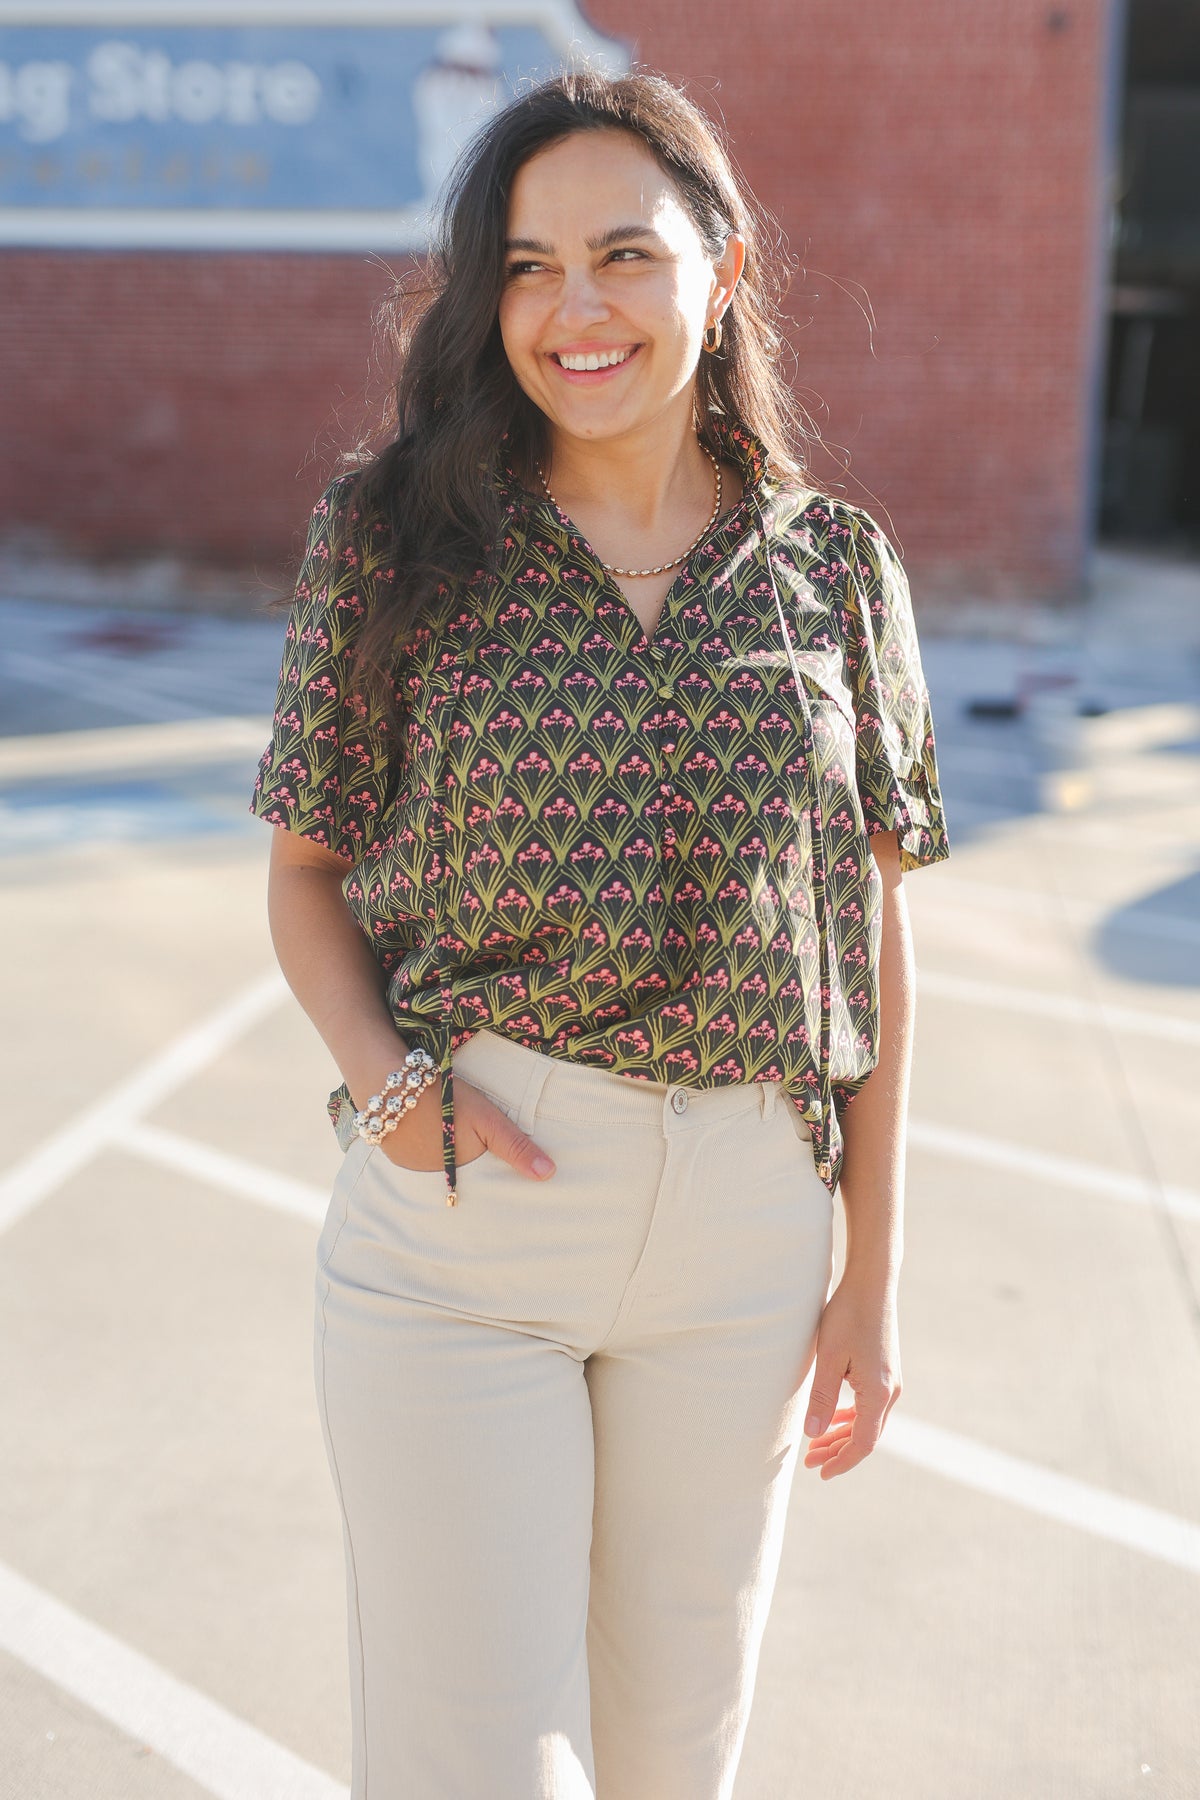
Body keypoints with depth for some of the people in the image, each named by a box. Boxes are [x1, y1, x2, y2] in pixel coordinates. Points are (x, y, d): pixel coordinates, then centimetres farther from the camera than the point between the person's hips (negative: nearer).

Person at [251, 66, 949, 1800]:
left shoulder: (836, 564, 2)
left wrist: (873, 1277, 5)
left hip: (745, 1223, 2)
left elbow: (871, 940, 5)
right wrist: (381, 1074, -13)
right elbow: (307, 865, 6)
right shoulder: (394, 535, -2)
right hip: (459, 1204, -2)